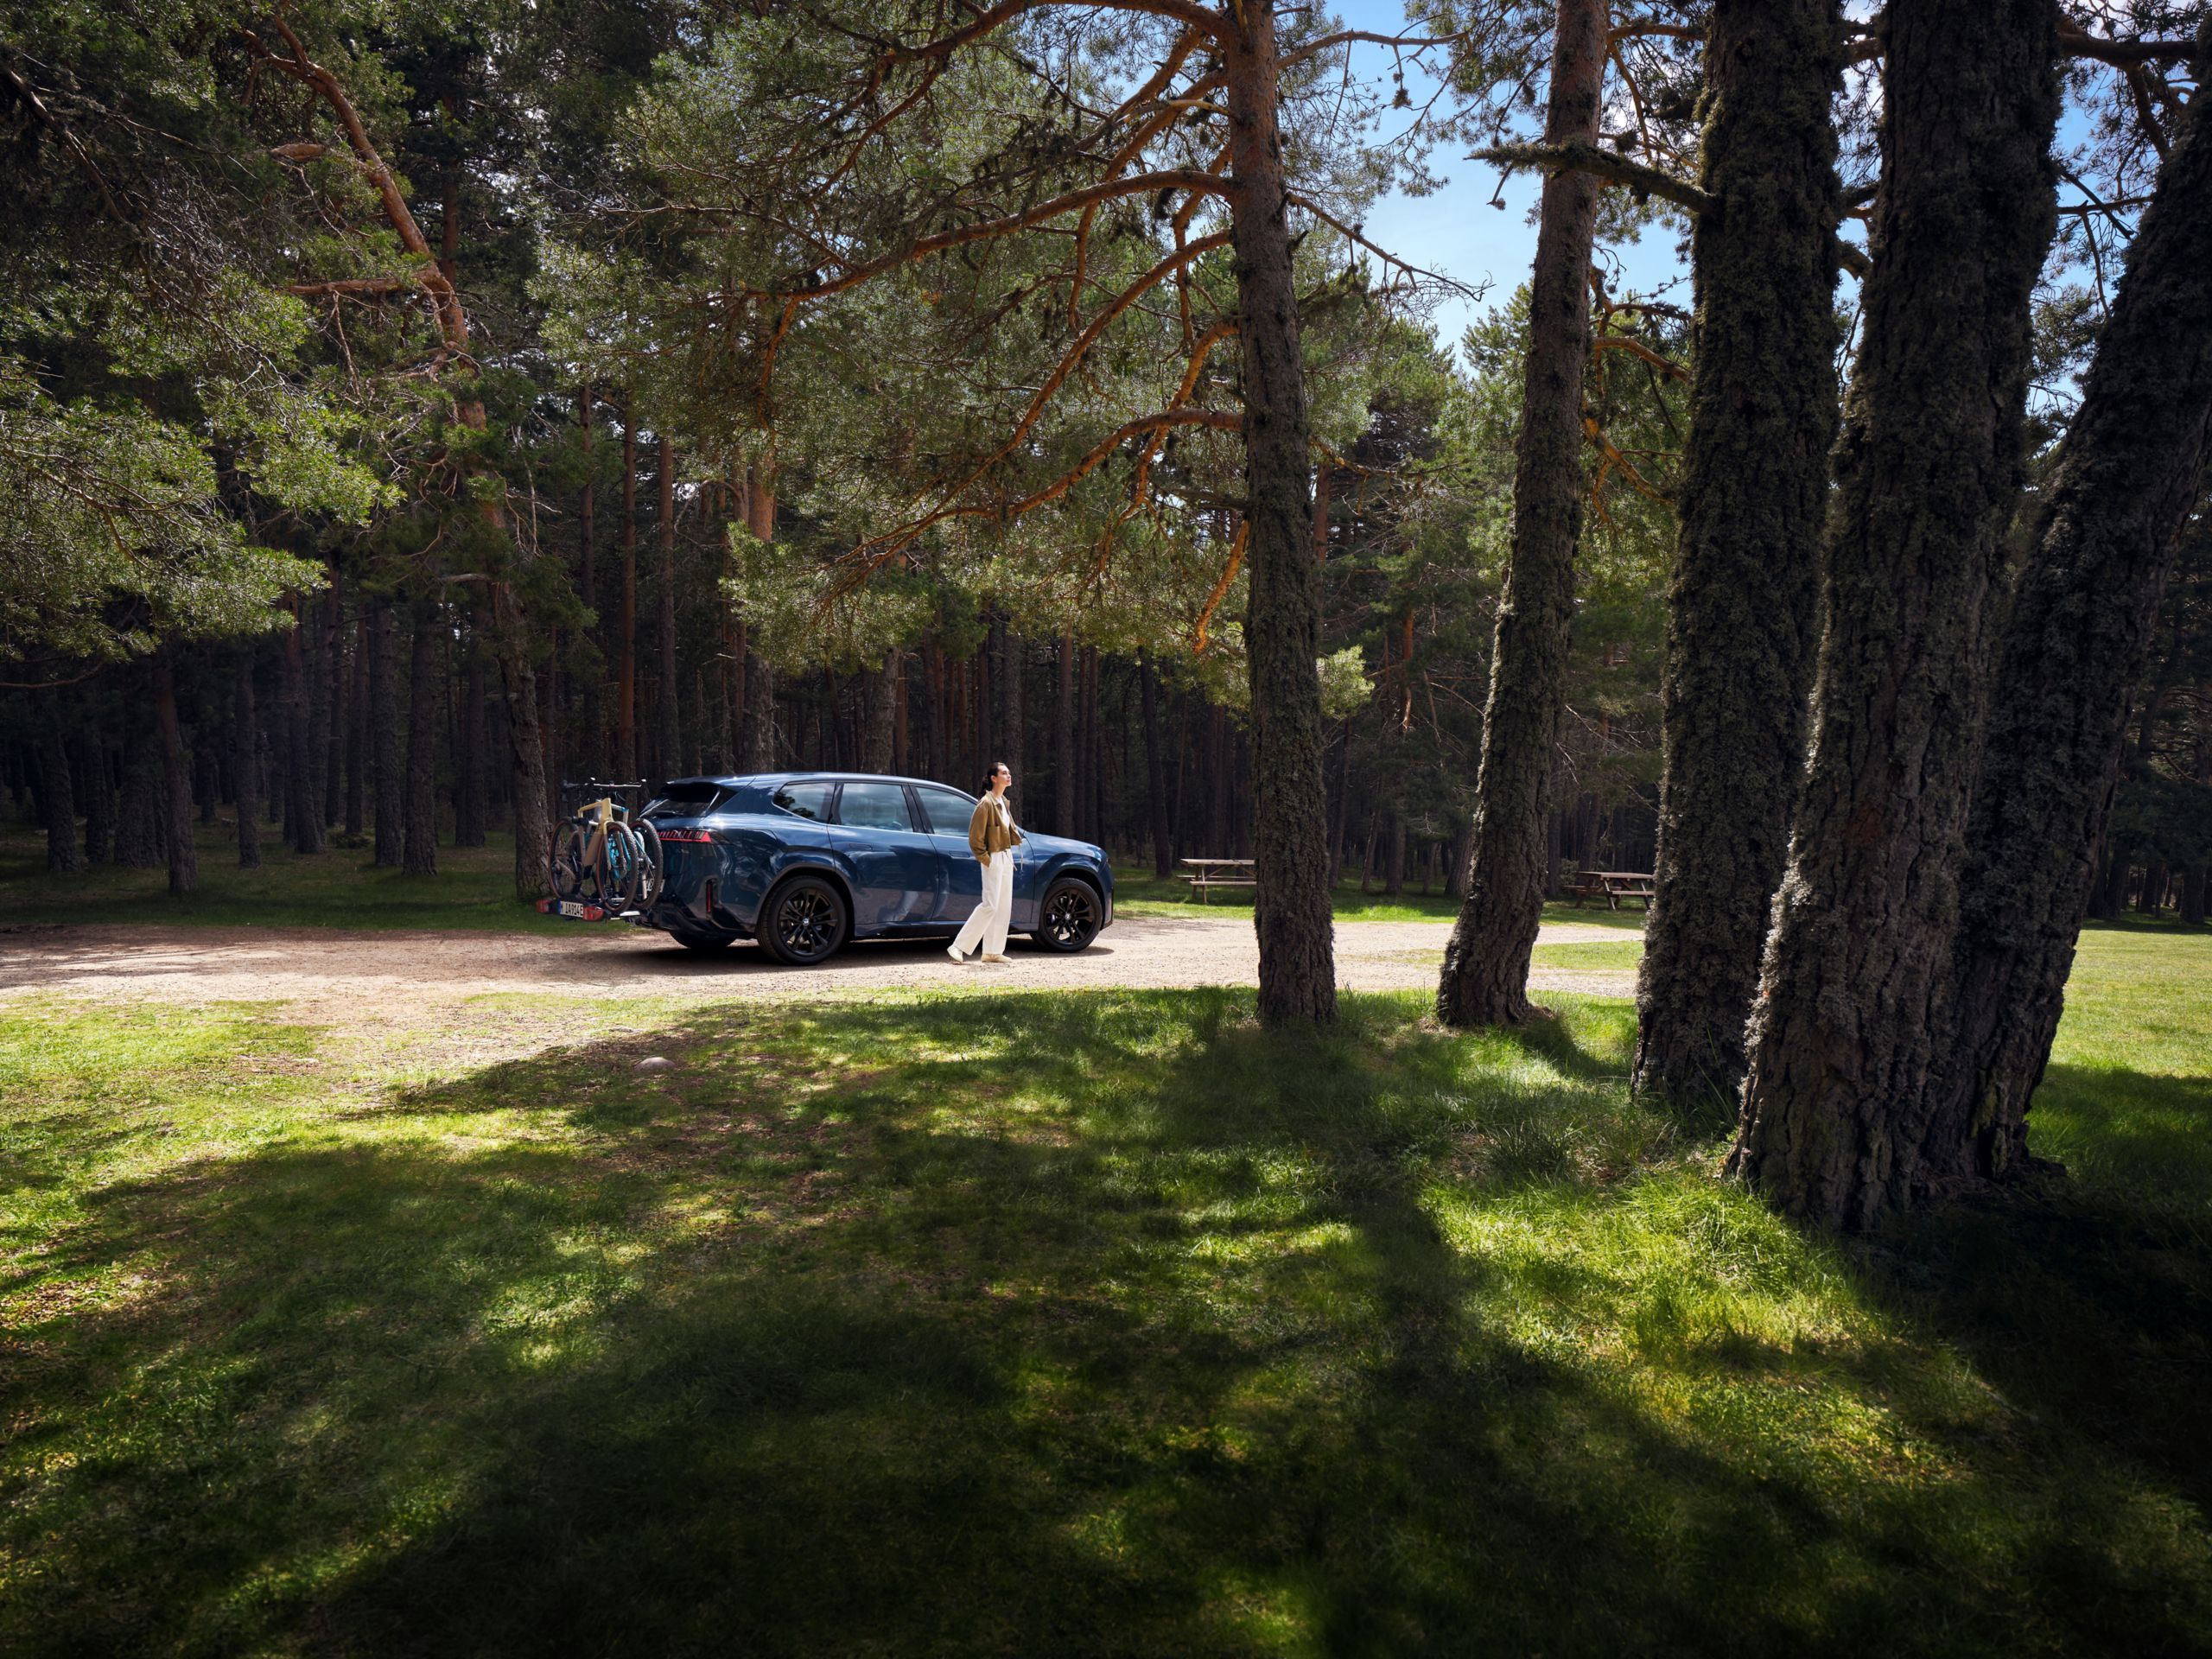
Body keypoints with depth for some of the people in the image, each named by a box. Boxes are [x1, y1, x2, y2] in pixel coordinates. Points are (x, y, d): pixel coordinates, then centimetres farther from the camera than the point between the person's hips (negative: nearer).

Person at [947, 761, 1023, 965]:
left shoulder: (1004, 802, 13)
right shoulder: (986, 803, -16)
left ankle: (993, 951, 15)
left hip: (1006, 858, 9)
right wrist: (985, 859, -16)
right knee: (990, 905, -12)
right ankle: (959, 947, -8)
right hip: (994, 858, -9)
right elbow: (975, 837, -17)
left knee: (1004, 907, 9)